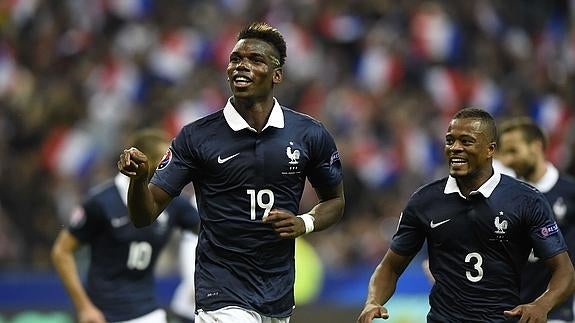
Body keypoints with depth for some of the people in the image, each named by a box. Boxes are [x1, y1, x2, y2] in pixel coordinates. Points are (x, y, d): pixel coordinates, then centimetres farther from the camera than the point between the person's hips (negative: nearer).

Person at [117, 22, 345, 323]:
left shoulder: (310, 135, 2)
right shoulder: (196, 136, -4)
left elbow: (335, 201, 17)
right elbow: (145, 214, -3)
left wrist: (305, 224, -5)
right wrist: (139, 178, -25)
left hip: (280, 298, 3)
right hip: (222, 298, -3)